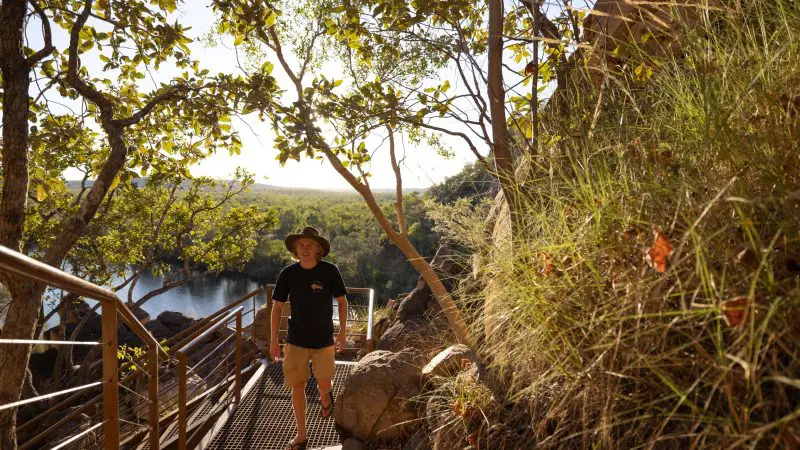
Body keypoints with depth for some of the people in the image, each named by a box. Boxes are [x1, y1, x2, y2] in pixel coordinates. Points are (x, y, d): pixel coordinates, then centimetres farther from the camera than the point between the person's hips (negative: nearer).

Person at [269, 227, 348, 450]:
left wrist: (342, 332, -3)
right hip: (296, 340, 1)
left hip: (323, 339, -1)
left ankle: (326, 398, 37)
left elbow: (342, 301, 0)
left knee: (324, 386, -2)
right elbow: (277, 307, 0)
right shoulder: (288, 273, -6)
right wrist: (273, 341, -1)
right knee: (297, 387, 5)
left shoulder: (329, 271, -10)